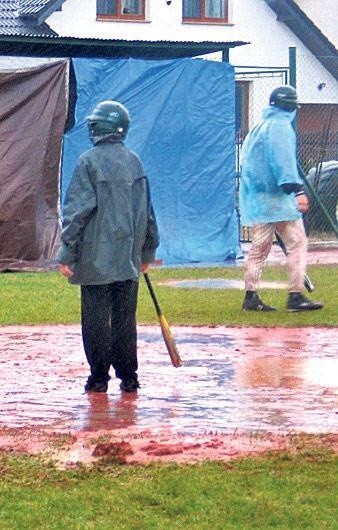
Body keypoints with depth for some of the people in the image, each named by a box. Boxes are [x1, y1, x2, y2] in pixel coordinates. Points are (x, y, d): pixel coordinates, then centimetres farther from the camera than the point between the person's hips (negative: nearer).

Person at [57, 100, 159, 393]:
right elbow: (147, 211, 15)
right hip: (128, 258, 5)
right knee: (125, 318, 9)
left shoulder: (89, 161, -8)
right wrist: (147, 252, 24)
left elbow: (77, 211, -11)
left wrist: (67, 254, -9)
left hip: (96, 257, -5)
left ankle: (99, 377, 2)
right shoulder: (134, 161, 9)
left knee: (96, 318, 1)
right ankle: (128, 376, 11)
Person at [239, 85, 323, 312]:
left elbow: (247, 160, 22)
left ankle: (251, 297, 7)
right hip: (276, 197, -9)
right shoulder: (280, 125, -8)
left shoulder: (259, 126, 19)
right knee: (297, 242, -7)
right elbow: (284, 160, -20)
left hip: (255, 197, 9)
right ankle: (296, 296, -13)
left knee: (260, 246, 10)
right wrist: (297, 190, -26)